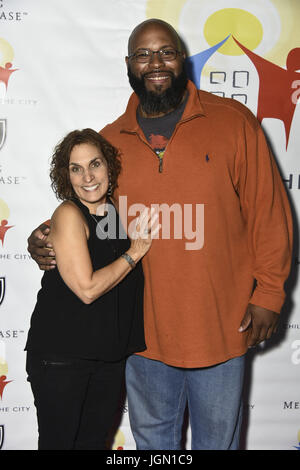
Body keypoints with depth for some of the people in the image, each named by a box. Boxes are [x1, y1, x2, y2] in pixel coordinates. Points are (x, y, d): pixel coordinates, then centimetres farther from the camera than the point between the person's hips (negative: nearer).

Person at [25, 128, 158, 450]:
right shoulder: (68, 214, -14)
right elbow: (87, 288, -21)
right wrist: (134, 253, -13)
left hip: (110, 353, 6)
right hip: (61, 355, -6)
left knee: (96, 440, 19)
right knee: (59, 441, 7)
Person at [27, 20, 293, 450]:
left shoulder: (233, 122, -5)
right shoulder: (110, 140, 3)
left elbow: (268, 212, -4)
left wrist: (268, 293, -6)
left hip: (220, 327, -2)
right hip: (144, 329, 3)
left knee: (217, 438, 19)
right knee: (152, 439, 24)